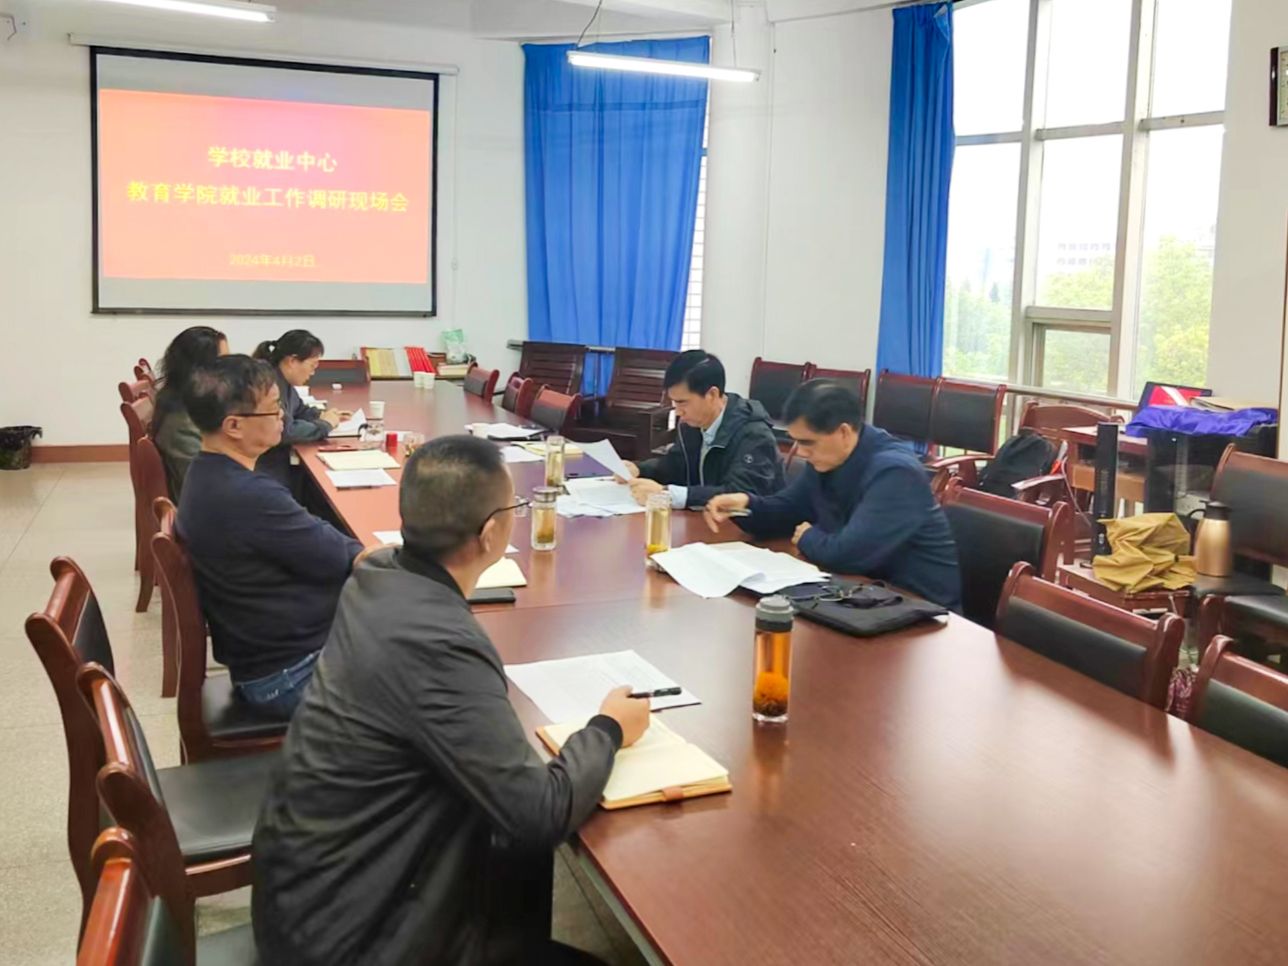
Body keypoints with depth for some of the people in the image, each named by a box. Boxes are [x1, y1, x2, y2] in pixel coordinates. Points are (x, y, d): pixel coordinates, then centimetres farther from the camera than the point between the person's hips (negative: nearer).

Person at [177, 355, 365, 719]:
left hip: (261, 655, 10)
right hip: (290, 674, -10)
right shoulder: (249, 497, -29)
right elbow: (341, 560, -17)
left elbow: (310, 544, 7)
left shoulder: (208, 475, 4)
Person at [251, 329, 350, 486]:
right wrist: (324, 425, -14)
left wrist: (322, 415, 5)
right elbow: (284, 431, -28)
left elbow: (299, 410, 25)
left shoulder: (282, 381, 8)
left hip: (279, 463, 9)